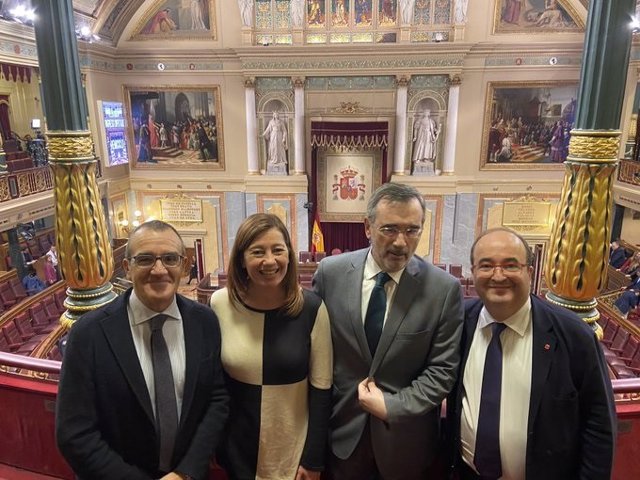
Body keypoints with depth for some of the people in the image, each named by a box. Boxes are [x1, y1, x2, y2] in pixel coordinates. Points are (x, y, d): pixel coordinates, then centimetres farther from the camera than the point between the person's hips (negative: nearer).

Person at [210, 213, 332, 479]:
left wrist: (313, 459, -5)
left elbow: (321, 388, -9)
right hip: (236, 445, 1)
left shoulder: (311, 307, -16)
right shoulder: (220, 303, -12)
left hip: (293, 446, -1)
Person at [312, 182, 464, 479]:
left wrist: (392, 406, -14)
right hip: (343, 425, 1)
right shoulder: (331, 273, -10)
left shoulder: (445, 288, -14)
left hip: (406, 433, -1)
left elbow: (443, 368, -9)